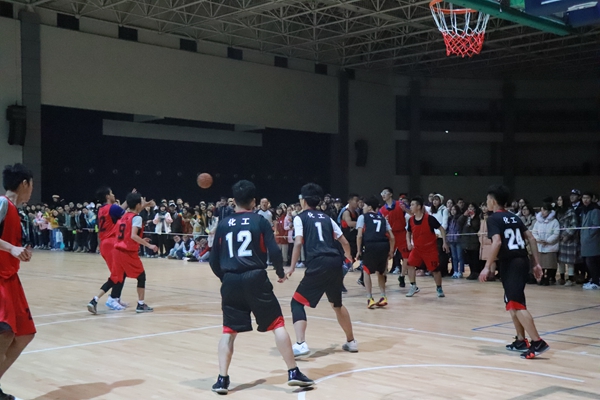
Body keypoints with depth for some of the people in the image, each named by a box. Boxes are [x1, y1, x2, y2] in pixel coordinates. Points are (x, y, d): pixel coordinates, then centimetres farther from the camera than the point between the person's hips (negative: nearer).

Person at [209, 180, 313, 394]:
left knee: (229, 330, 12)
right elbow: (274, 251, -7)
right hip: (256, 279, -3)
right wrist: (281, 273, 11)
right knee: (277, 324, 6)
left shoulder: (223, 224, 9)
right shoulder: (260, 221, 1)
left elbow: (214, 259, 10)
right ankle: (294, 373, 6)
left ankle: (222, 379, 8)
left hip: (231, 281, 3)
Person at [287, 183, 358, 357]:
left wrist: (292, 267, -2)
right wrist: (348, 256, 44)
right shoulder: (326, 217, 22)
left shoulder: (300, 218, 8)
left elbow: (298, 242, -7)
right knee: (337, 304, 26)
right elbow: (344, 242, 24)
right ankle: (351, 342, 33)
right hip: (335, 262, 6)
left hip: (318, 264, -5)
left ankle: (300, 344, -13)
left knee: (297, 302, 4)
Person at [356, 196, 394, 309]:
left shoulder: (363, 217, 13)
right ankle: (383, 297, 17)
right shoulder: (382, 218, 25)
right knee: (380, 272, 24)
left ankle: (370, 299, 8)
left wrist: (359, 251, 8)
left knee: (366, 271, 16)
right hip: (384, 245, 4)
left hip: (371, 245, -4)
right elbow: (392, 237, 17)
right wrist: (391, 251, 23)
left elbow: (360, 235, 2)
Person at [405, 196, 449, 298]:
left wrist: (444, 242, -13)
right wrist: (409, 242, -4)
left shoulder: (429, 218, -18)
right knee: (410, 264, -11)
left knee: (435, 269, 1)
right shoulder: (411, 220, -3)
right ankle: (413, 287, 3)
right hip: (417, 248, 4)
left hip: (430, 248, -4)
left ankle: (439, 288, 20)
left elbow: (441, 229, -9)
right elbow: (408, 232, 13)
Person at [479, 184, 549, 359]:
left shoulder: (493, 219, -5)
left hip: (510, 264, -8)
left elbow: (497, 242, -20)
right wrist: (537, 264, 14)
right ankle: (521, 341, 22)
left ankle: (538, 342, -14)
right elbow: (531, 239, 12)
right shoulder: (514, 217, 17)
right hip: (522, 261, 8)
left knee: (516, 305, -8)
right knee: (512, 303, 18)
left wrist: (487, 267, -18)